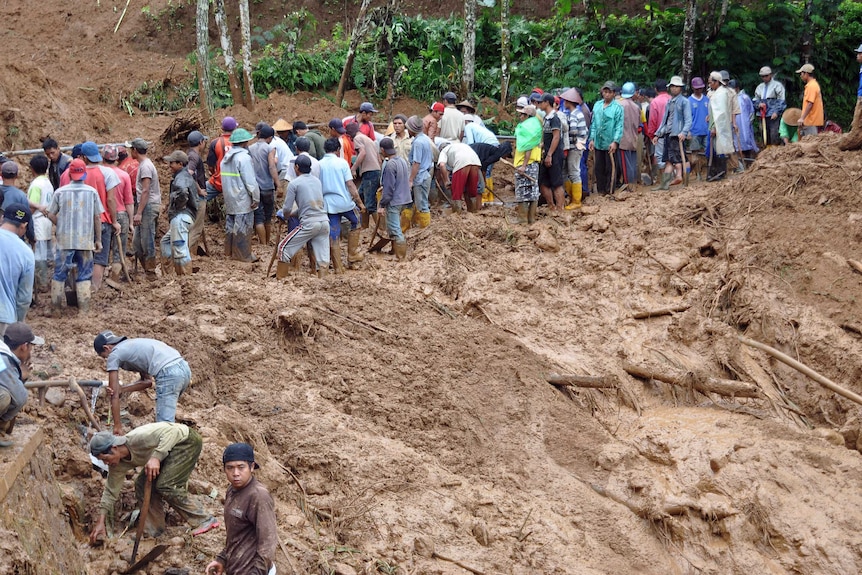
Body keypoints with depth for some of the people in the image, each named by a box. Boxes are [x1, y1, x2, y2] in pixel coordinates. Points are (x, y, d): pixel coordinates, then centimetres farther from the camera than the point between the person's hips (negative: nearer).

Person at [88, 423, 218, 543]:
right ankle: (154, 532, 9)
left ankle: (204, 520, -13)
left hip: (187, 440, -9)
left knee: (165, 486, -20)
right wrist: (100, 522, -2)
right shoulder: (118, 464, -7)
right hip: (169, 453, 9)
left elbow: (171, 431, -36)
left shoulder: (137, 439, -33)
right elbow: (110, 491, 2)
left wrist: (156, 457, -45)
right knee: (142, 485, -1)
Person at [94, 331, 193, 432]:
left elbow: (115, 395, 8)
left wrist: (117, 425, 11)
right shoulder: (132, 346, 31)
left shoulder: (114, 355, 8)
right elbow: (147, 381, 24)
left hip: (168, 373, -9)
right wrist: (121, 389, 12)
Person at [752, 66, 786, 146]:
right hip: (763, 115, 6)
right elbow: (755, 100, 20)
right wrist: (759, 104, -3)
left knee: (774, 134, -14)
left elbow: (781, 101, -3)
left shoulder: (777, 85, 0)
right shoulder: (760, 87, 16)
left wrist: (776, 112, -14)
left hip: (774, 115, -6)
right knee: (765, 135, 7)